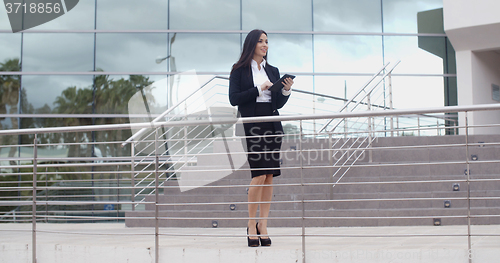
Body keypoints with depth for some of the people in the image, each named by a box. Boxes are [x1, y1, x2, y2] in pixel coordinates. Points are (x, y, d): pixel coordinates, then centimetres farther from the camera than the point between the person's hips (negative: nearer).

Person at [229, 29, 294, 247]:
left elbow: (278, 104, 15)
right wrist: (258, 90, -11)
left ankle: (263, 225, 8)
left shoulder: (273, 71, 16)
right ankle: (251, 225, -1)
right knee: (259, 174, -13)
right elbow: (234, 99, -5)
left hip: (273, 125, 5)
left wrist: (286, 91, -4)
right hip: (252, 125, -5)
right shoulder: (239, 70, 4)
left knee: (270, 175, 2)